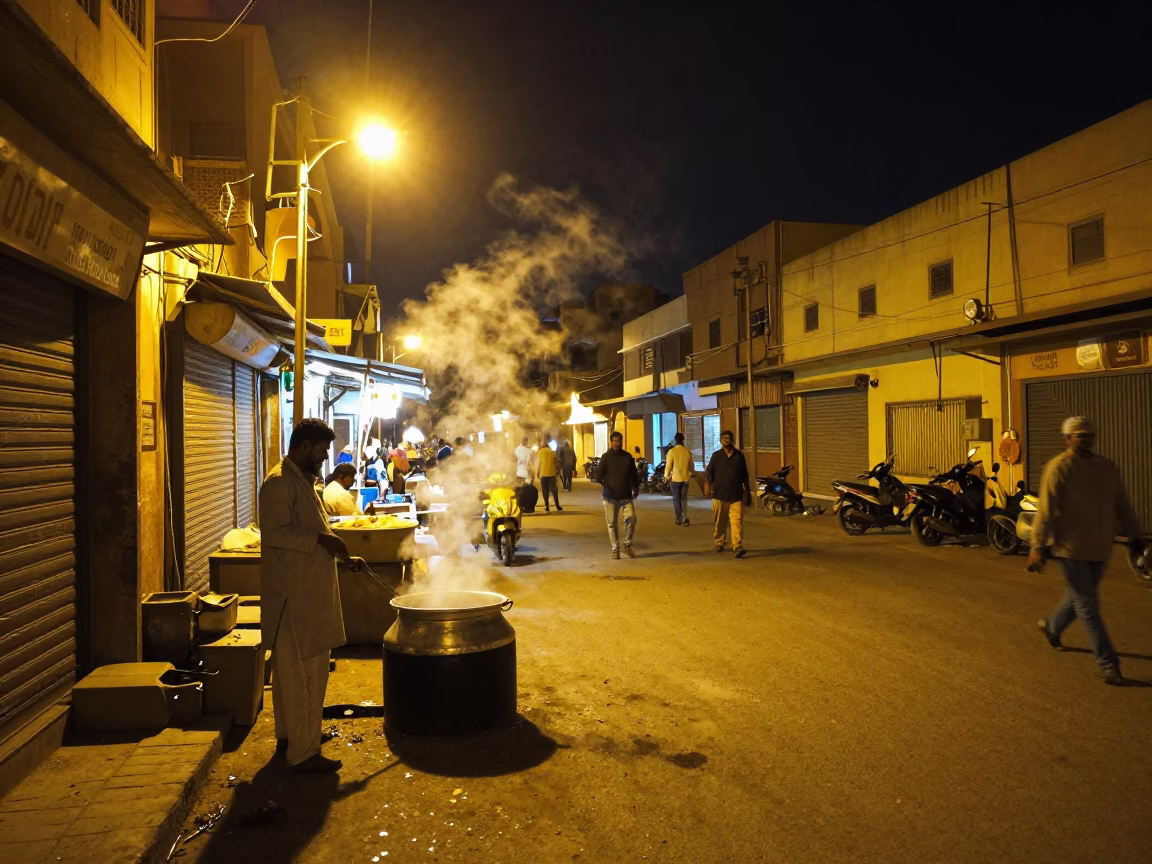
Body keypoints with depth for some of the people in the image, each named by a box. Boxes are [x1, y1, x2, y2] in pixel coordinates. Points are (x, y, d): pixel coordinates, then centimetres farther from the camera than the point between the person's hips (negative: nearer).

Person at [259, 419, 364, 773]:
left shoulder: (300, 481, 17)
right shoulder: (279, 482, -15)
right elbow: (274, 532, -25)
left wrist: (343, 556, 19)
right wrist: (320, 539, -25)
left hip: (308, 592, 11)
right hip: (295, 594, -11)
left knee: (293, 670, 20)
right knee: (304, 673, -5)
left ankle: (289, 734, 33)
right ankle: (304, 753, 3)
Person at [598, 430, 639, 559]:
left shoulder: (628, 457, 7)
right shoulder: (606, 457, -1)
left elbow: (633, 473, 13)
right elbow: (599, 473, -6)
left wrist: (636, 487, 7)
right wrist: (601, 483, -19)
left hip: (625, 495, 2)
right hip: (610, 495, -2)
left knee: (631, 518, -11)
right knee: (612, 523, 3)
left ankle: (627, 545, 8)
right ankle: (615, 549, 15)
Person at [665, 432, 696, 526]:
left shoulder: (672, 451, -11)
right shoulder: (688, 451, 0)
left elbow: (668, 465, -10)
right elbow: (691, 464, 12)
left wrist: (666, 476, 6)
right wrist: (693, 473, 32)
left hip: (675, 478, -3)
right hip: (685, 478, 3)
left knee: (676, 499, 8)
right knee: (684, 499, 14)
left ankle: (679, 518, 9)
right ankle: (685, 517, 3)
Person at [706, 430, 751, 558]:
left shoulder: (739, 456, 8)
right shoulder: (716, 456, 5)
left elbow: (744, 475, 12)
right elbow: (709, 472, 6)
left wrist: (747, 491, 11)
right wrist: (710, 485, -9)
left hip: (736, 495, 0)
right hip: (719, 495, 0)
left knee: (737, 521, -11)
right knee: (719, 522, 11)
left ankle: (737, 546, -14)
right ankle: (719, 543, 28)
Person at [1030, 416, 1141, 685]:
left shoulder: (1107, 467, 8)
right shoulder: (1058, 467, -11)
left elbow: (1122, 505, 17)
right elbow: (1046, 510, -13)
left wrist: (1135, 535, 16)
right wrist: (1038, 547, -15)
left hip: (1099, 546, 7)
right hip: (1071, 546, -6)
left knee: (1081, 597, 19)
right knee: (1087, 604, -3)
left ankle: (1051, 626, 43)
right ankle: (1108, 663, 2)